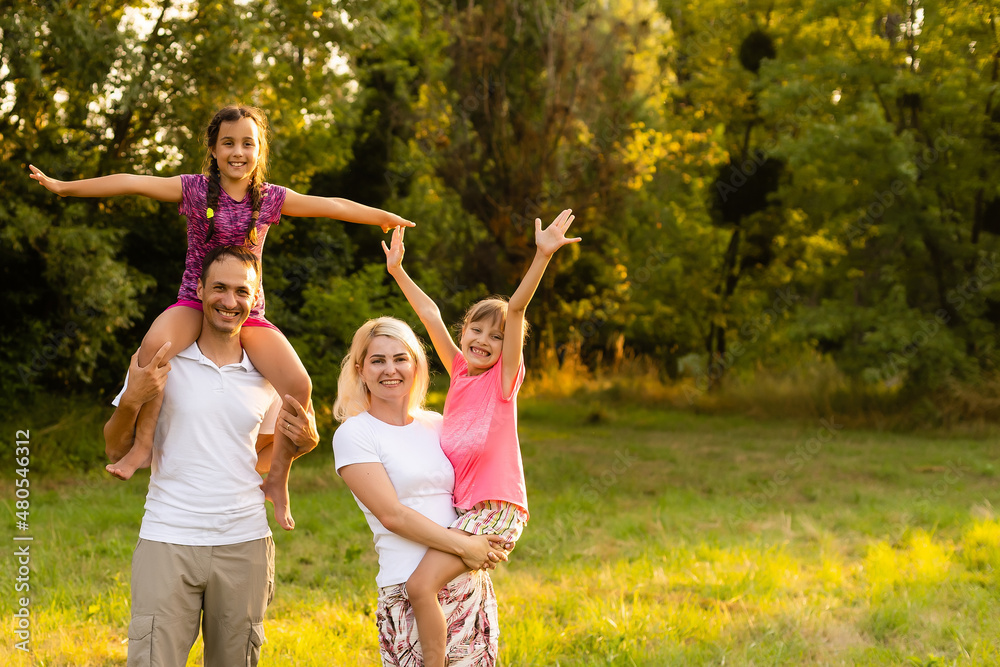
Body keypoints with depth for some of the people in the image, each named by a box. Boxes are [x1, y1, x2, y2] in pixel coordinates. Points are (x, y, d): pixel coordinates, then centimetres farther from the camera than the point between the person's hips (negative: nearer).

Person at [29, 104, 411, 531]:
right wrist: (64, 187, -5)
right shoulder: (195, 189, 0)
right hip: (195, 303, -2)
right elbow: (132, 184, -4)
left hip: (248, 313, 2)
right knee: (155, 344, -37)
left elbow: (332, 206, 13)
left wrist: (387, 218, 22)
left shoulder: (271, 198, 6)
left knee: (299, 386, -21)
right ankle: (143, 443, -21)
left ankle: (277, 479, -3)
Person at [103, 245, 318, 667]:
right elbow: (115, 451, 3)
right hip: (167, 542, -3)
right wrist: (132, 400, -15)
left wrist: (303, 442, 1)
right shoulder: (162, 362, 0)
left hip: (244, 544, 3)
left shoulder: (267, 375, 8)